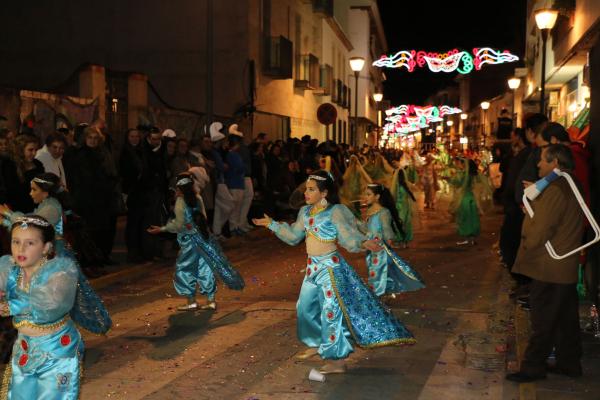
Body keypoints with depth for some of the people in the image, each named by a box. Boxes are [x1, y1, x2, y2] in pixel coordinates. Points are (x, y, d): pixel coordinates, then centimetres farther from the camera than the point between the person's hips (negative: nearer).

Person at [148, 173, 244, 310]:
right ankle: (211, 300, 12)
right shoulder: (197, 198, 3)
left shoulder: (181, 201, -14)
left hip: (189, 240, -6)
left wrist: (162, 229, -6)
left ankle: (192, 301, 6)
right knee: (204, 268, 10)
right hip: (202, 237, 6)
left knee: (184, 269, 6)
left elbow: (179, 225, -14)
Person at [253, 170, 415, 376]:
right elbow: (293, 235, 20)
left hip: (330, 266, -8)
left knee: (331, 311, -7)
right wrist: (272, 224, 22)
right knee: (306, 306, 18)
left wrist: (362, 244, -37)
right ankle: (317, 344, 40)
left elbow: (348, 237, -18)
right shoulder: (306, 212, 8)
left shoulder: (335, 211, -15)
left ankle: (337, 360, -1)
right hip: (312, 266, 8)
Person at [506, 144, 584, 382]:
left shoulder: (555, 189, -20)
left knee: (542, 320, -2)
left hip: (549, 268, -10)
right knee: (566, 317, 15)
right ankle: (569, 363, 24)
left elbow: (540, 229, -22)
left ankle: (533, 366, 5)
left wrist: (527, 247, -5)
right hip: (568, 266, 10)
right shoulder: (571, 186, 12)